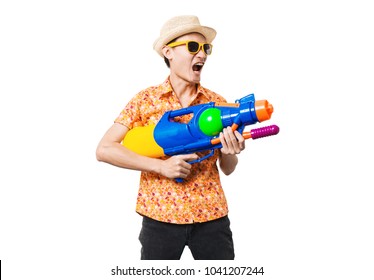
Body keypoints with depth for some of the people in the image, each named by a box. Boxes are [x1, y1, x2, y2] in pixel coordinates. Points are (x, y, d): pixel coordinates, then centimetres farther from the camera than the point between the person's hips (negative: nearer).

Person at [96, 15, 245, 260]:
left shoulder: (217, 103, 4)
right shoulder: (146, 100, -3)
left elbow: (228, 169, 10)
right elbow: (104, 149, -10)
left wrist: (230, 154, -14)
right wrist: (161, 166, -18)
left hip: (212, 215, 2)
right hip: (160, 214, -2)